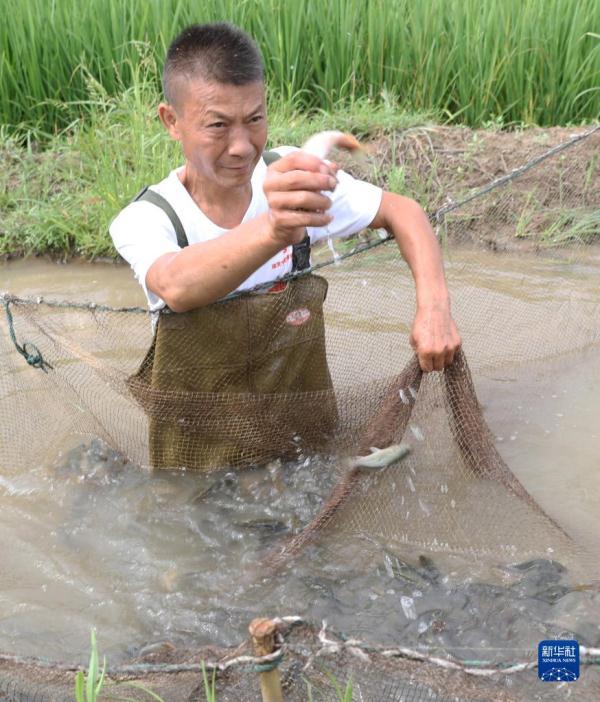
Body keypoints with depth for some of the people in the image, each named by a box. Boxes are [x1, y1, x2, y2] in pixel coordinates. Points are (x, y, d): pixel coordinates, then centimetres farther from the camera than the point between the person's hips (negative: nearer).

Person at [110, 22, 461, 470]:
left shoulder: (296, 179, -11)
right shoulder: (144, 220, -20)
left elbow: (403, 213, -1)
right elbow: (177, 287, -42)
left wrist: (434, 308, -18)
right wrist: (272, 230, -62)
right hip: (200, 442, -1)